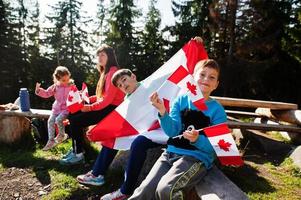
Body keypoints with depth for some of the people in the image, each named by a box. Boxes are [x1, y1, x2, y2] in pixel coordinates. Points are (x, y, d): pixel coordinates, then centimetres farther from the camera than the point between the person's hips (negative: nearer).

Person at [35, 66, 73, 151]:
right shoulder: (55, 87, 4)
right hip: (56, 108, 5)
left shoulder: (71, 86, -6)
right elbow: (46, 94, 11)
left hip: (67, 108, -5)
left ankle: (62, 135, 3)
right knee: (50, 120, -10)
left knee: (58, 120, -25)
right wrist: (39, 90, -5)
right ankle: (51, 140, 0)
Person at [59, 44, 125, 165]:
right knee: (72, 115, 5)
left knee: (76, 121, -14)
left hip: (111, 109, -10)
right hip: (104, 106, 10)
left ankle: (79, 155, -1)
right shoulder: (106, 72, 17)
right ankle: (75, 149, 12)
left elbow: (108, 98, -22)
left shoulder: (113, 72, -14)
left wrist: (91, 107, -20)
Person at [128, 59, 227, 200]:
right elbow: (172, 131, -4)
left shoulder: (217, 110, -2)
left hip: (197, 158, -2)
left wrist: (197, 140, -25)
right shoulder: (181, 100, 5)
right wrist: (162, 112, -20)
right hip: (171, 152, 3)